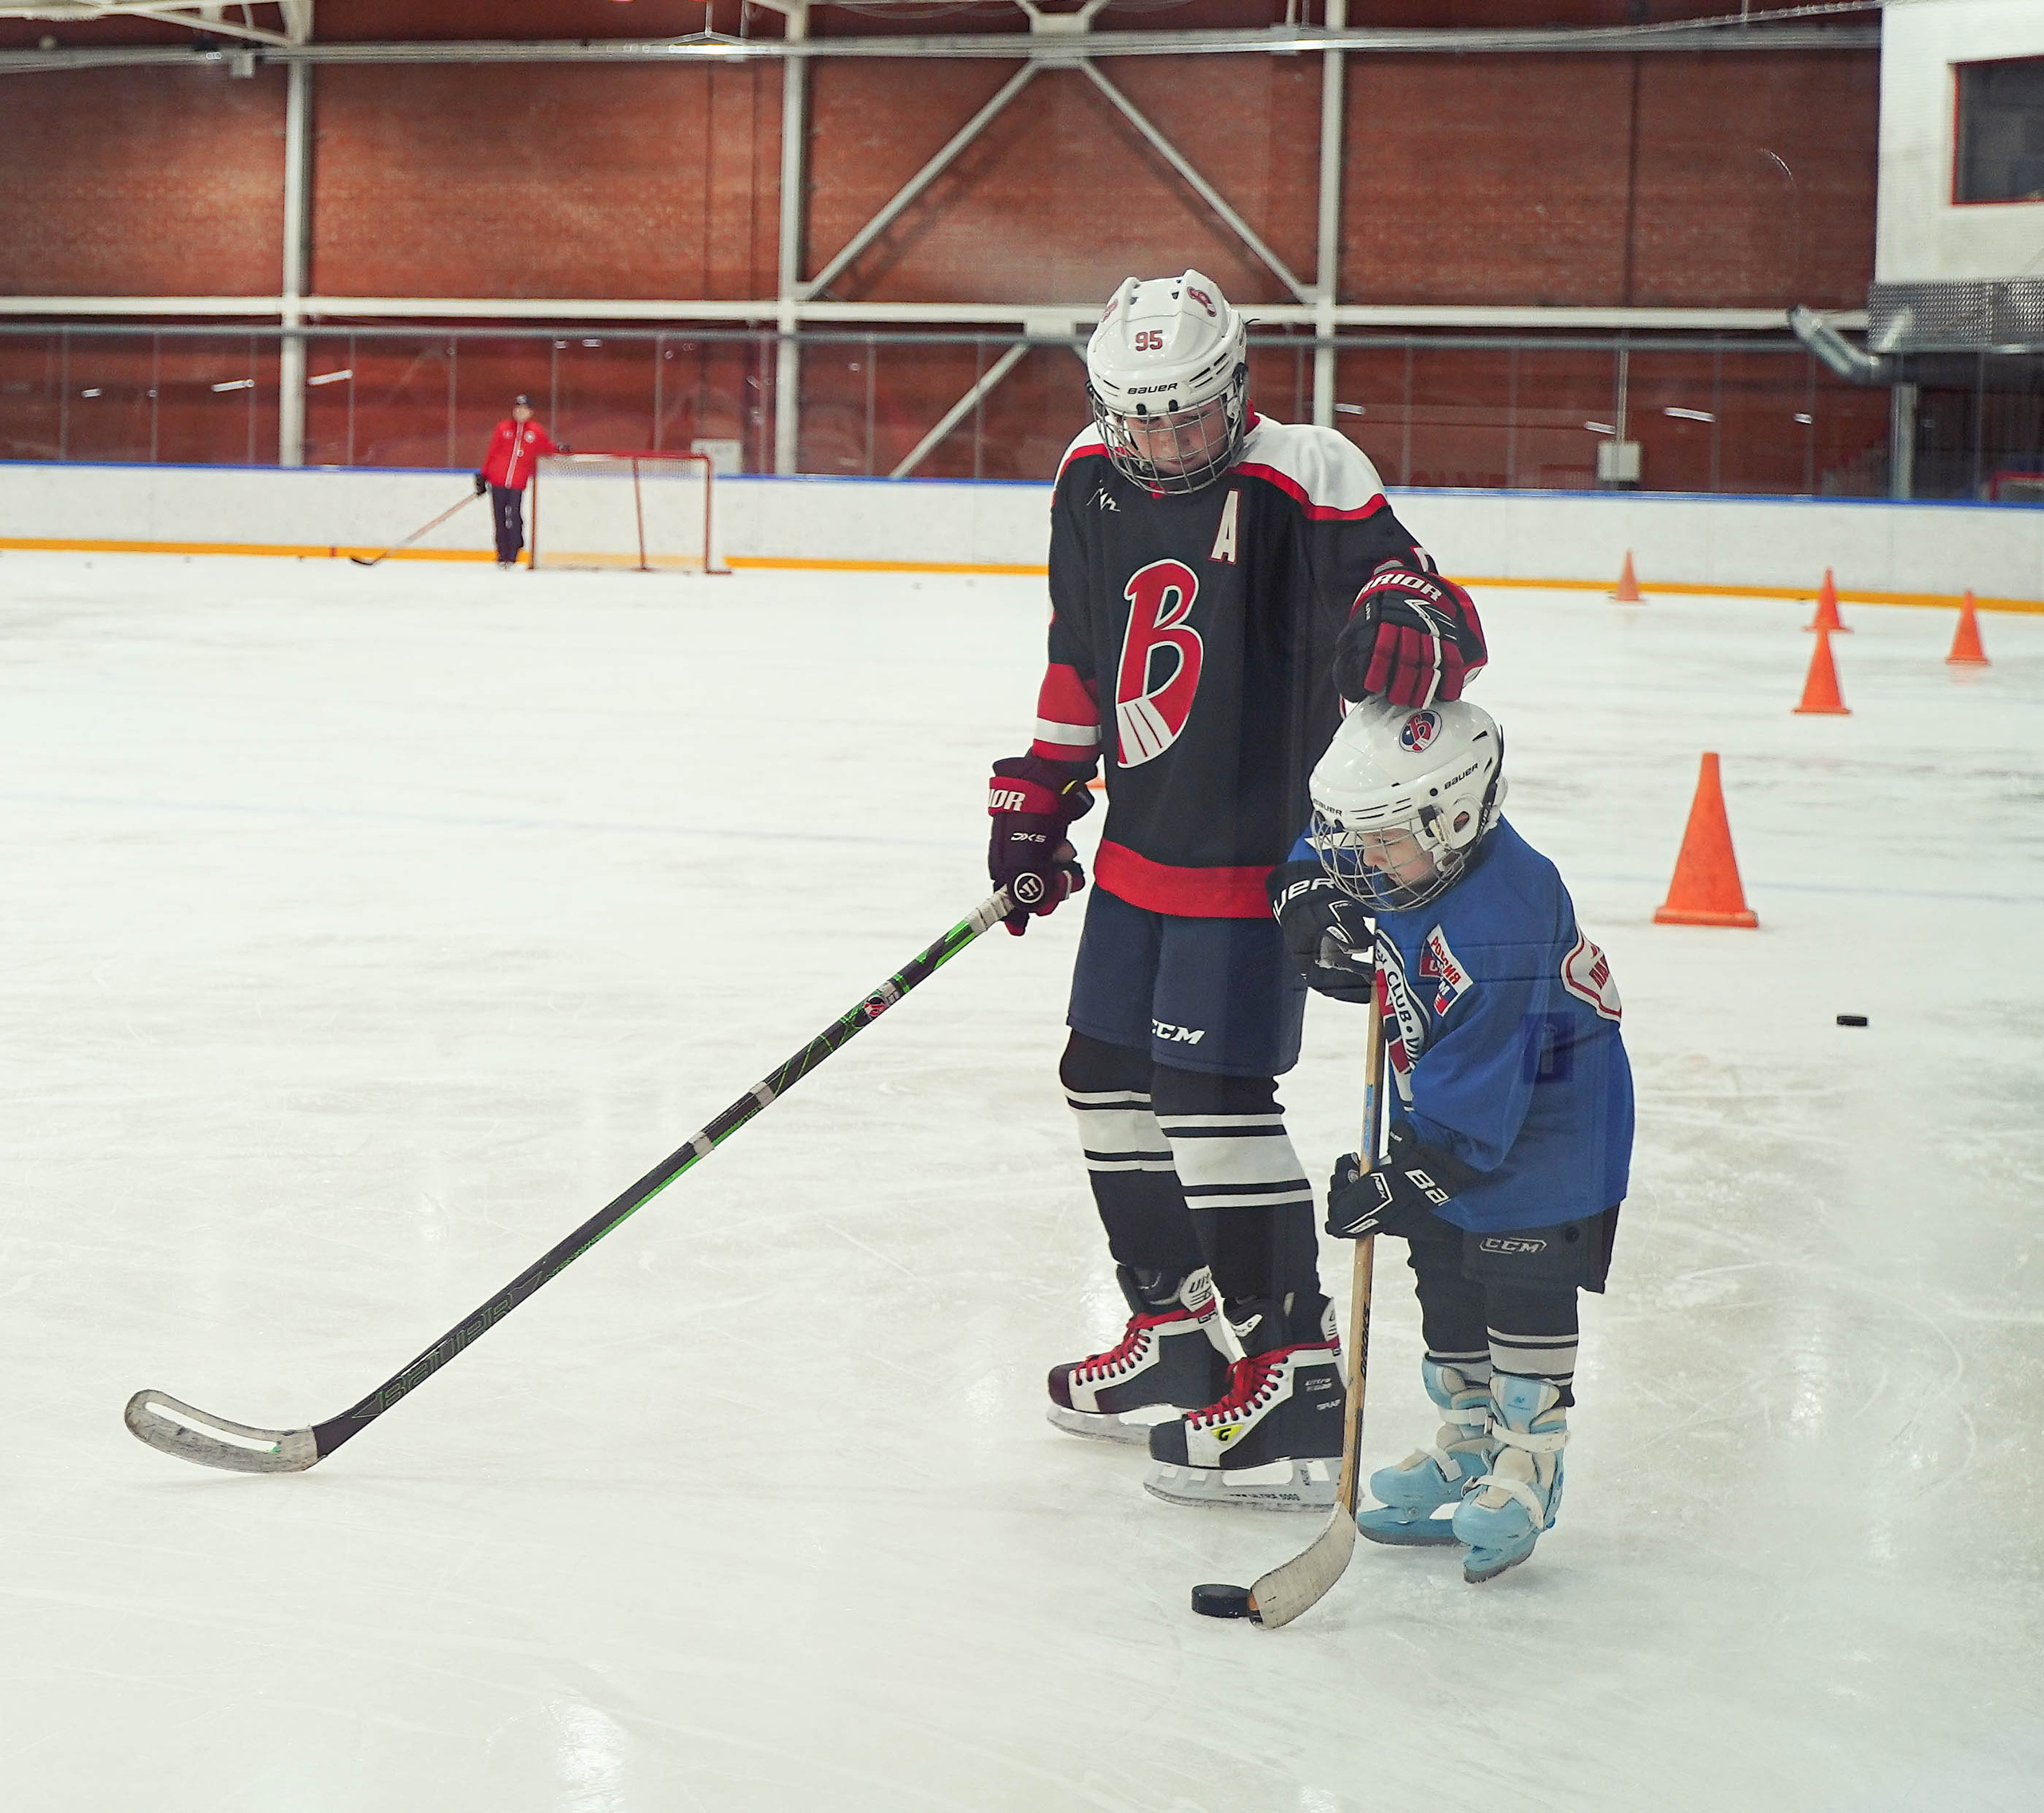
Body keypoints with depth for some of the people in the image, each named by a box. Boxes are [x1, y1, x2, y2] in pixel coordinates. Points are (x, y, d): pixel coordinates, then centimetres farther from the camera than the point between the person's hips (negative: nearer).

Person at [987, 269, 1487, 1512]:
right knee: (1110, 1079, 14)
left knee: (1213, 1093, -13)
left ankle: (1292, 1386, -7)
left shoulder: (1301, 484, -16)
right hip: (1141, 842, 8)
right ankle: (1180, 1332, 29)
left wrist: (1410, 630, -49)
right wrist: (1038, 800, 16)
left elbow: (1423, 603, -25)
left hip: (1257, 843, -8)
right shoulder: (1094, 482, 5)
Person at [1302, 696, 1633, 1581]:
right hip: (1445, 1113, 10)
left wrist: (1401, 1182, -33)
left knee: (1525, 1293, -3)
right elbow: (1332, 848, 16)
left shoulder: (1498, 927, -36)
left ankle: (1527, 1464, 9)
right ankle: (1466, 1443, 28)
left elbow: (1474, 1092, -34)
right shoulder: (1411, 858, -10)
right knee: (1447, 1285, 15)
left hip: (1541, 1127, -10)